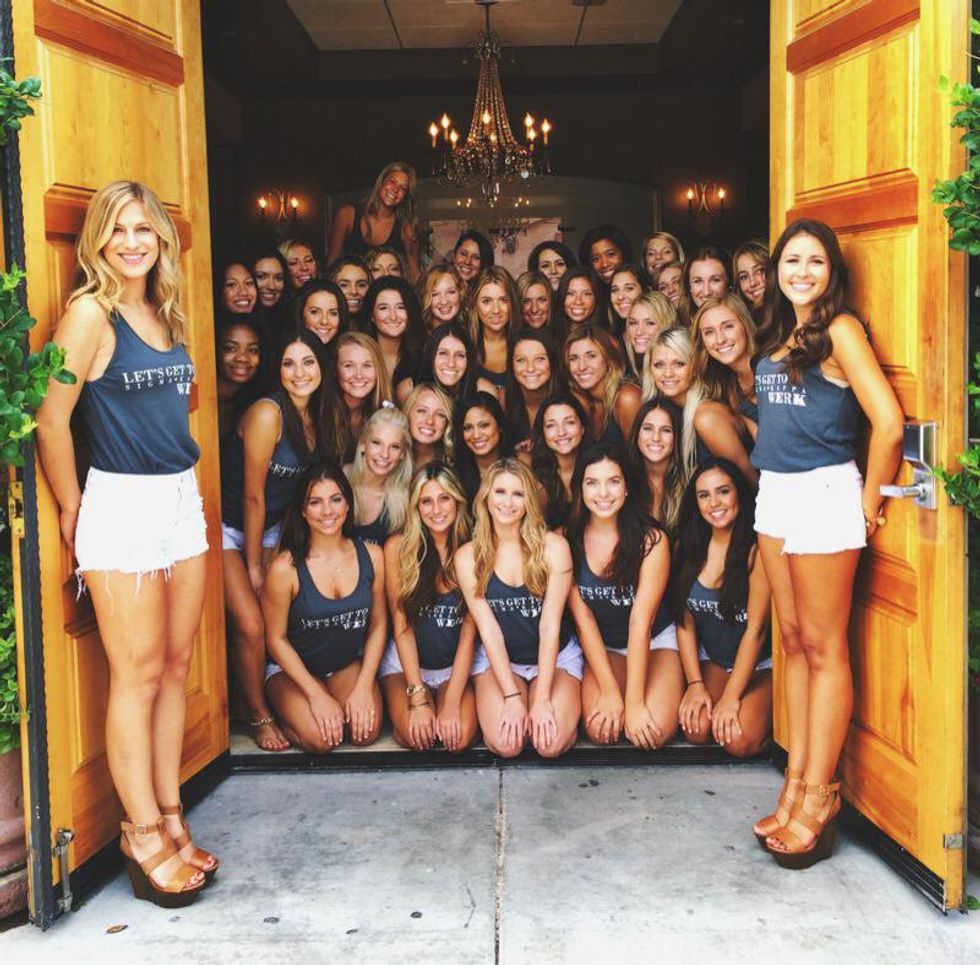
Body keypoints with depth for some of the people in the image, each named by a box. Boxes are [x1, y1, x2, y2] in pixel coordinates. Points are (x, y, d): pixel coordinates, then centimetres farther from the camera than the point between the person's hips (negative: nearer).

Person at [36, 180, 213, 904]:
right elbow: (51, 419, -12)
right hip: (123, 506, -7)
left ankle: (170, 816, 22)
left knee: (176, 667, 11)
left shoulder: (165, 313, 12)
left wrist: (183, 482, 14)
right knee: (137, 675, 0)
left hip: (183, 501, 7)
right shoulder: (91, 313, -10)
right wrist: (72, 509, -4)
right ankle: (144, 834, 11)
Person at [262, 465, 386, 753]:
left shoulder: (371, 555, -9)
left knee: (367, 732, -22)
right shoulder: (285, 568, -20)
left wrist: (363, 687, -10)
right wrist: (317, 695, -16)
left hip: (349, 664, 3)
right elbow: (276, 639, -11)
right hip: (293, 668, -3)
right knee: (321, 739, -26)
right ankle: (284, 716, 8)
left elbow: (378, 624, -1)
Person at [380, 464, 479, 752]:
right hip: (405, 662, -1)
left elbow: (469, 632, -8)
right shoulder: (398, 548, -8)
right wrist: (418, 697, -16)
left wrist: (452, 703, -18)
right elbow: (401, 625, -8)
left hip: (457, 666, 1)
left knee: (460, 735, -25)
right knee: (415, 735, -27)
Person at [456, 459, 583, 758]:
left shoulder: (553, 547, -12)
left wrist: (542, 698, -19)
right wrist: (512, 696, -18)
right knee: (505, 743, -24)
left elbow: (550, 626, -14)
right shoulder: (468, 556, -8)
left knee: (552, 742, -24)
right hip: (498, 659, 1)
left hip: (556, 656, 0)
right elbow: (488, 628, -10)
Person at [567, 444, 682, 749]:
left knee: (654, 732, -25)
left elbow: (640, 623, -21)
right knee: (600, 731, -24)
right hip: (601, 647, 1)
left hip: (656, 642, -1)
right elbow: (582, 618, -11)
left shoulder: (652, 540, -18)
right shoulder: (567, 540, -12)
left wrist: (633, 701, -23)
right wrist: (610, 691, -18)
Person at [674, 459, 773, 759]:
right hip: (710, 660, 4)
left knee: (740, 741, -23)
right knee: (696, 729, -20)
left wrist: (731, 697, -17)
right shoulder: (688, 546, -2)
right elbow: (685, 619, 0)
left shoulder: (756, 549, -19)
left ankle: (764, 712, 8)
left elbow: (756, 628, -18)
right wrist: (695, 683, -8)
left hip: (760, 664, -4)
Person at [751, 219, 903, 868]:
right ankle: (798, 782, 21)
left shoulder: (839, 330, -10)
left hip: (823, 494, -8)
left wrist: (870, 504, -8)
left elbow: (888, 423, -16)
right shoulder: (777, 335, 13)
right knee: (793, 641, 12)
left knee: (823, 648, -1)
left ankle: (819, 796, 8)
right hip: (775, 495, 8)